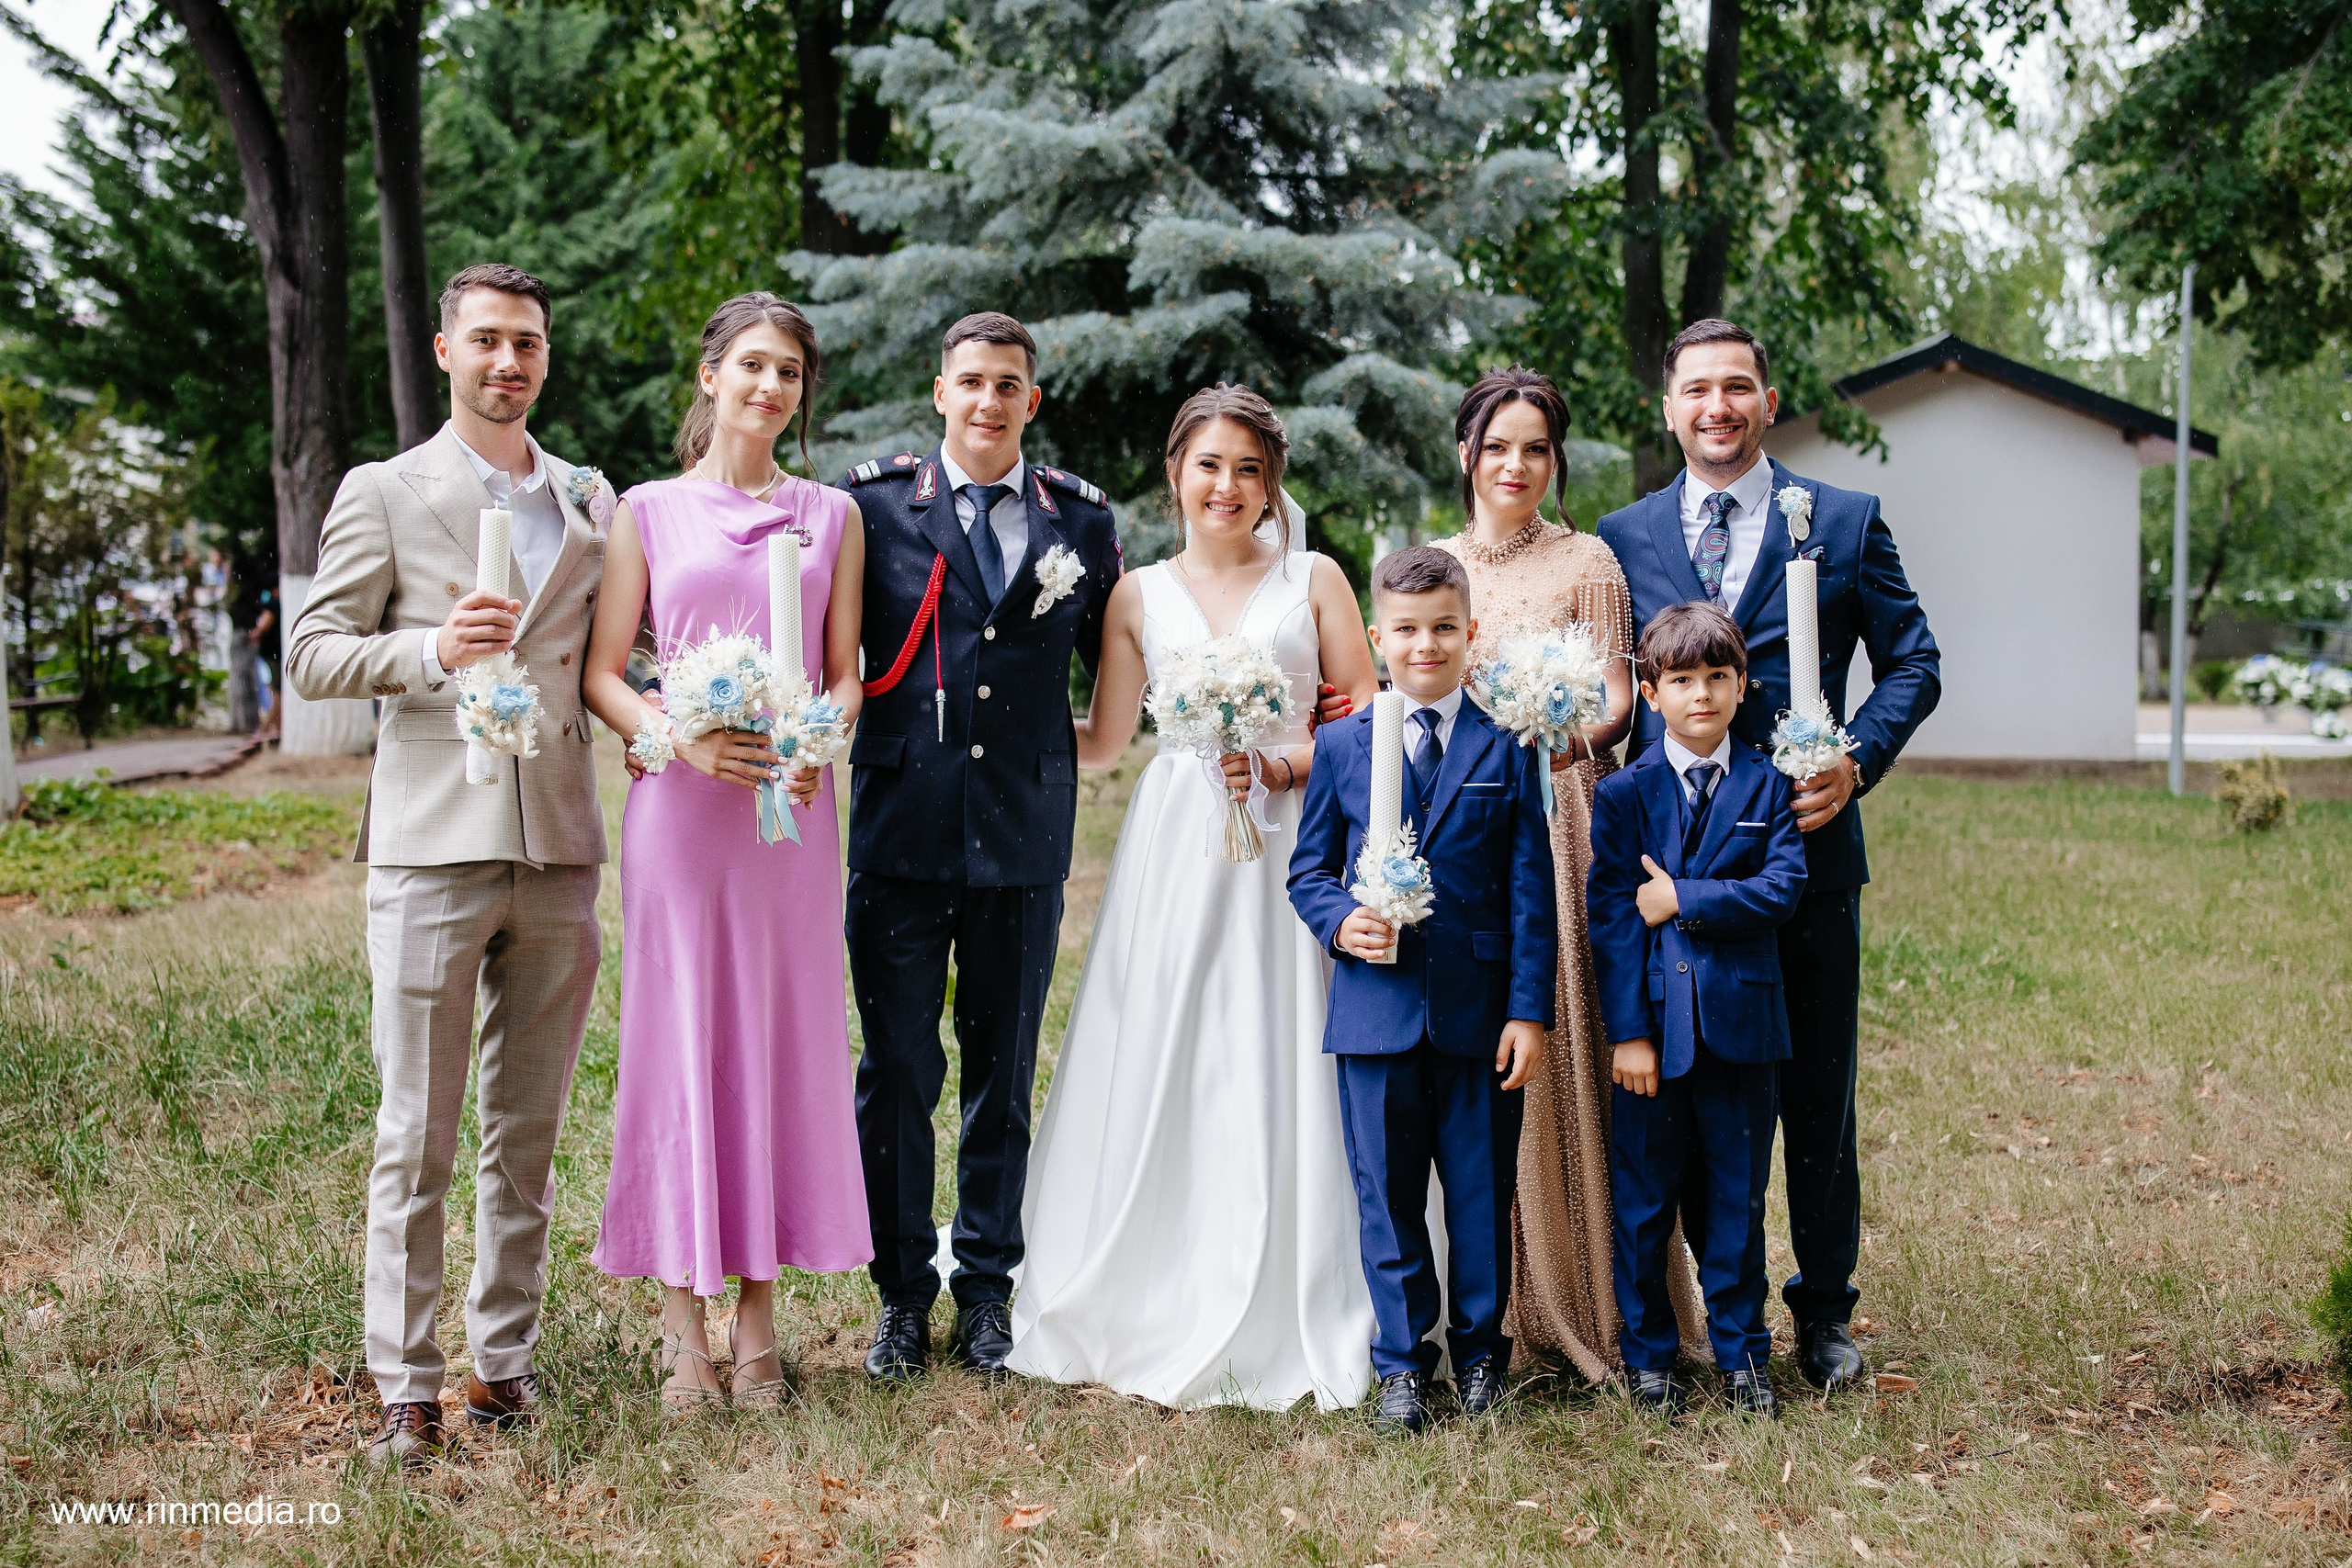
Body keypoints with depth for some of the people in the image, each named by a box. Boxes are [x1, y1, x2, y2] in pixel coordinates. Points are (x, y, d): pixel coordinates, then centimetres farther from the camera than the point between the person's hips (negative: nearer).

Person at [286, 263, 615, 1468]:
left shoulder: (590, 501, 15)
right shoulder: (384, 495, 4)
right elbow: (312, 657, 0)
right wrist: (434, 650, -16)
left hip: (558, 849, 4)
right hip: (431, 848, -3)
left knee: (527, 1132, 10)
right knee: (415, 1140, -2)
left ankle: (503, 1359, 20)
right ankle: (405, 1388, 6)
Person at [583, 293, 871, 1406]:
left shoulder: (832, 516, 11)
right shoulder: (648, 512, 7)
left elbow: (845, 674, 10)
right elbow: (600, 675, 3)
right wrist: (680, 737, -15)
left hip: (793, 811, 2)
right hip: (677, 806, -1)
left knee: (783, 1042, 3)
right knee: (677, 1039, 0)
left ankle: (758, 1313, 13)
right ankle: (683, 1321, 8)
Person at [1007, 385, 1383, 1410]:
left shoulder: (1314, 579, 10)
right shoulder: (1139, 596, 12)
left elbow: (1367, 719, 5)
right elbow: (1101, 742, 12)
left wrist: (1282, 763, -10)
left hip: (1289, 843, -1)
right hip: (1175, 844, 1)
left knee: (1282, 1073, -3)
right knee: (1161, 1068, -1)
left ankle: (1285, 1324, 7)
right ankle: (1153, 1314, 9)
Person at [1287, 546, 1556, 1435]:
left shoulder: (1506, 749, 2)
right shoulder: (1342, 745, 6)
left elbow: (1530, 893, 1)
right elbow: (1310, 869, 10)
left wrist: (1530, 1010, -5)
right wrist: (1339, 922, -11)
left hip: (1481, 1012, -1)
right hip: (1376, 1006, 1)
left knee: (1483, 1190, 9)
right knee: (1387, 1194, 7)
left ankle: (1481, 1350, 26)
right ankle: (1401, 1362, 20)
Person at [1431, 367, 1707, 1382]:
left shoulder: (1586, 563, 4)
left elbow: (1614, 700, -1)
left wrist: (1575, 728, -21)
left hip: (1556, 825, -3)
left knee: (1557, 1046, -6)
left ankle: (1575, 1300, 5)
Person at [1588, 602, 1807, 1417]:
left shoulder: (1768, 787, 4)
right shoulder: (1624, 793, 1)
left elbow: (1781, 890, -9)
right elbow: (1611, 916, -4)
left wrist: (1682, 899, -16)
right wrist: (1627, 1031, -10)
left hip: (1741, 1022, 1)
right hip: (1652, 1026, 0)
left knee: (1736, 1197, 10)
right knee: (1643, 1198, 8)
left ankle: (1741, 1352, 23)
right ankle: (1647, 1354, 22)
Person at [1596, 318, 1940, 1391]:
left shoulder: (1843, 522, 4)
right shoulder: (1623, 536, 8)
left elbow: (1912, 664, 6)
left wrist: (1857, 761, -11)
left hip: (1807, 848, -1)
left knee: (1817, 1095, 7)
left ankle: (1823, 1312, 23)